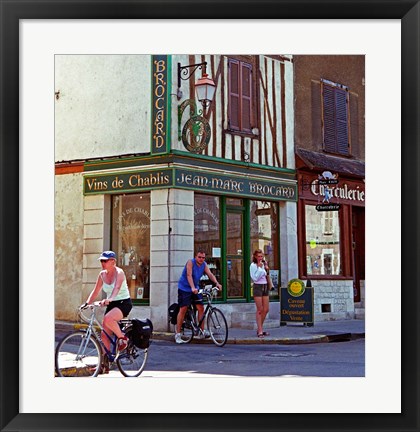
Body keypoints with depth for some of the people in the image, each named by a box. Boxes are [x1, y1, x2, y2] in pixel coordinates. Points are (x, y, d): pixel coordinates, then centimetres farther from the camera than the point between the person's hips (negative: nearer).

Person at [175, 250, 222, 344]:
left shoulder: (204, 265, -1)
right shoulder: (190, 262, -18)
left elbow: (210, 274, -12)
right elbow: (189, 275, -29)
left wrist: (217, 283, -30)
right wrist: (192, 288, -43)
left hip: (195, 289, 6)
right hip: (184, 288, -6)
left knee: (201, 308, -1)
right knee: (183, 309, -7)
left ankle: (202, 331, 7)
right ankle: (177, 334, -2)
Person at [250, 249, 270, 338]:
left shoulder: (264, 264, 11)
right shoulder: (253, 265, -7)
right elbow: (255, 278, -15)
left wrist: (267, 270, 1)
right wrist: (259, 268, -15)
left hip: (265, 287, 7)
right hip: (258, 287, -7)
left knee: (266, 309, 6)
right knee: (260, 310, -5)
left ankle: (259, 329, 18)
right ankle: (260, 331, 0)